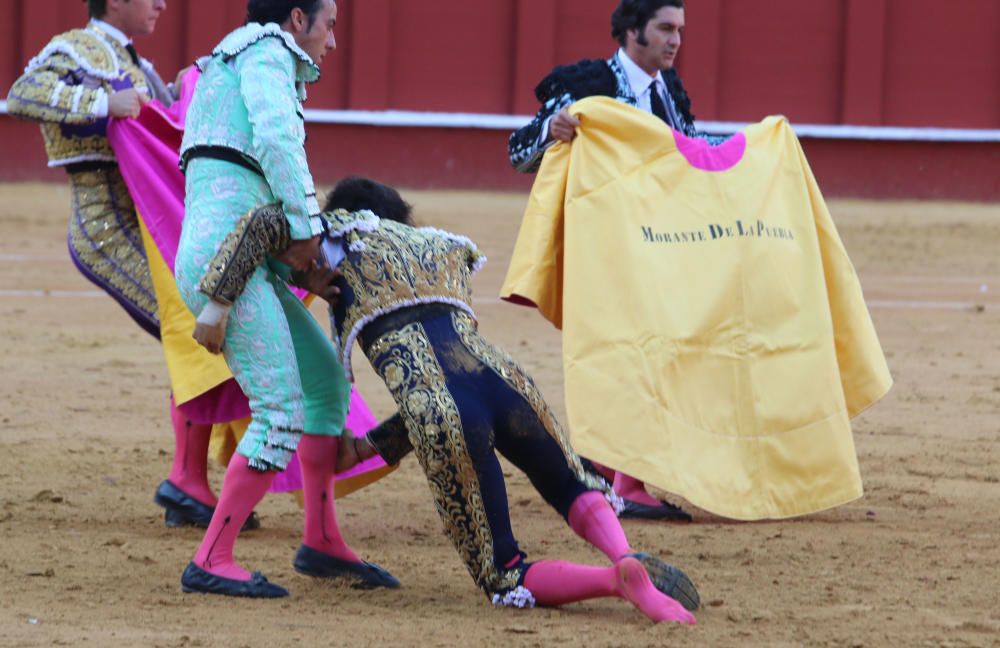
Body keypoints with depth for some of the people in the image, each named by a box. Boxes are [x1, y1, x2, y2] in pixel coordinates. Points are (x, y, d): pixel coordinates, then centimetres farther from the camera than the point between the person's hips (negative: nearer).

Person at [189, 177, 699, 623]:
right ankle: (624, 556, -2)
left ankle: (616, 579, -20)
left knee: (504, 582, 8)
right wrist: (368, 448, 32)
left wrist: (216, 303, 5)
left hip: (440, 420, -4)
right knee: (574, 490, 33)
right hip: (502, 379, 4)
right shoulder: (444, 251, 34)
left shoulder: (341, 234, 20)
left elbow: (263, 223, 2)